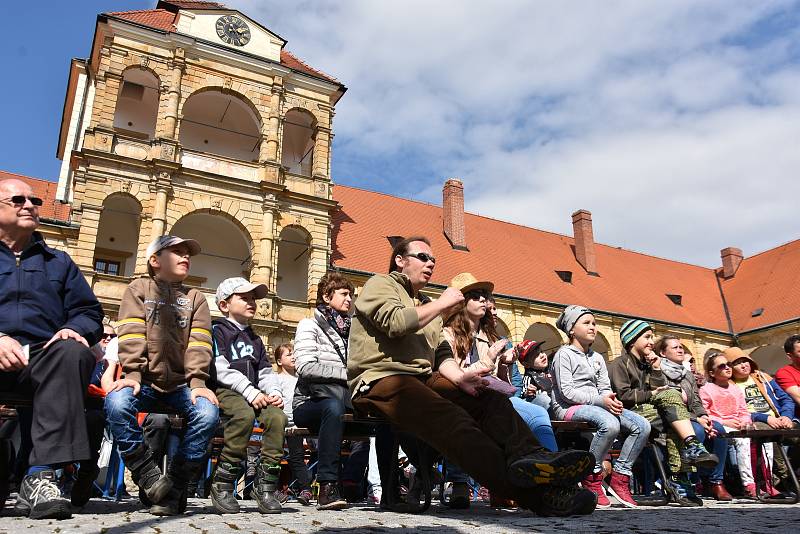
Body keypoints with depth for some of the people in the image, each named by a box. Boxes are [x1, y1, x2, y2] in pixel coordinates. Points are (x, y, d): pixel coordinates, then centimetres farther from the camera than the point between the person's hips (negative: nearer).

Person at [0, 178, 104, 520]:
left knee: (72, 353, -34)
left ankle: (39, 477, -40)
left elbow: (89, 311, 19)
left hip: (44, 360, 2)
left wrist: (74, 330, -6)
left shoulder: (58, 262, 28)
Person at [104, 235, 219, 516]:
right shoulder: (138, 288, 11)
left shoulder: (195, 298, 15)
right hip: (145, 380, -1)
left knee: (208, 413, -28)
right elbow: (131, 335, -4)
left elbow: (198, 343, 2)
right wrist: (132, 374, -19)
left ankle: (173, 488, -15)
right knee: (116, 403, -33)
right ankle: (150, 478, -18)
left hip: (181, 382, 2)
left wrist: (197, 382, -13)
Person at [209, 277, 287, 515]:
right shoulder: (217, 330, 6)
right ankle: (222, 484, -25)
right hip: (224, 391, -6)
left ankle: (265, 484, -19)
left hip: (255, 395, 6)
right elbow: (220, 369, -9)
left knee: (277, 417, -25)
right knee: (244, 413, -38)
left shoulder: (255, 339, 28)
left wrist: (274, 393, -2)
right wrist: (250, 391, -19)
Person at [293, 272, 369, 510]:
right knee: (334, 405, -38)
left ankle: (352, 482, -21)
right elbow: (306, 367, -12)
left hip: (344, 398, 5)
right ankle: (328, 486, -39)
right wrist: (347, 373, -16)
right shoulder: (310, 325, 4)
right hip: (309, 403, -5)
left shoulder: (351, 330, 22)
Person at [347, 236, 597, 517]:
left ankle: (531, 457, -43)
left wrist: (459, 376, -5)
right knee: (450, 417, -35)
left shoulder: (426, 305, 31)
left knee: (491, 399, -17)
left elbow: (442, 354, 18)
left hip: (422, 379, 8)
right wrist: (442, 303, -1)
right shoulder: (380, 284, 9)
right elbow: (395, 322, -13)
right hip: (381, 379, -8)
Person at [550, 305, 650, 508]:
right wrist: (599, 400, -19)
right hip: (569, 408, -7)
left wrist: (611, 401, -9)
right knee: (610, 423, -36)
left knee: (642, 425, -12)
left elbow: (605, 388, 15)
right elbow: (567, 392, -10)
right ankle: (592, 479, -19)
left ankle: (620, 477, -5)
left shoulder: (597, 358, 24)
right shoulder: (564, 354, 0)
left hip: (596, 405, 8)